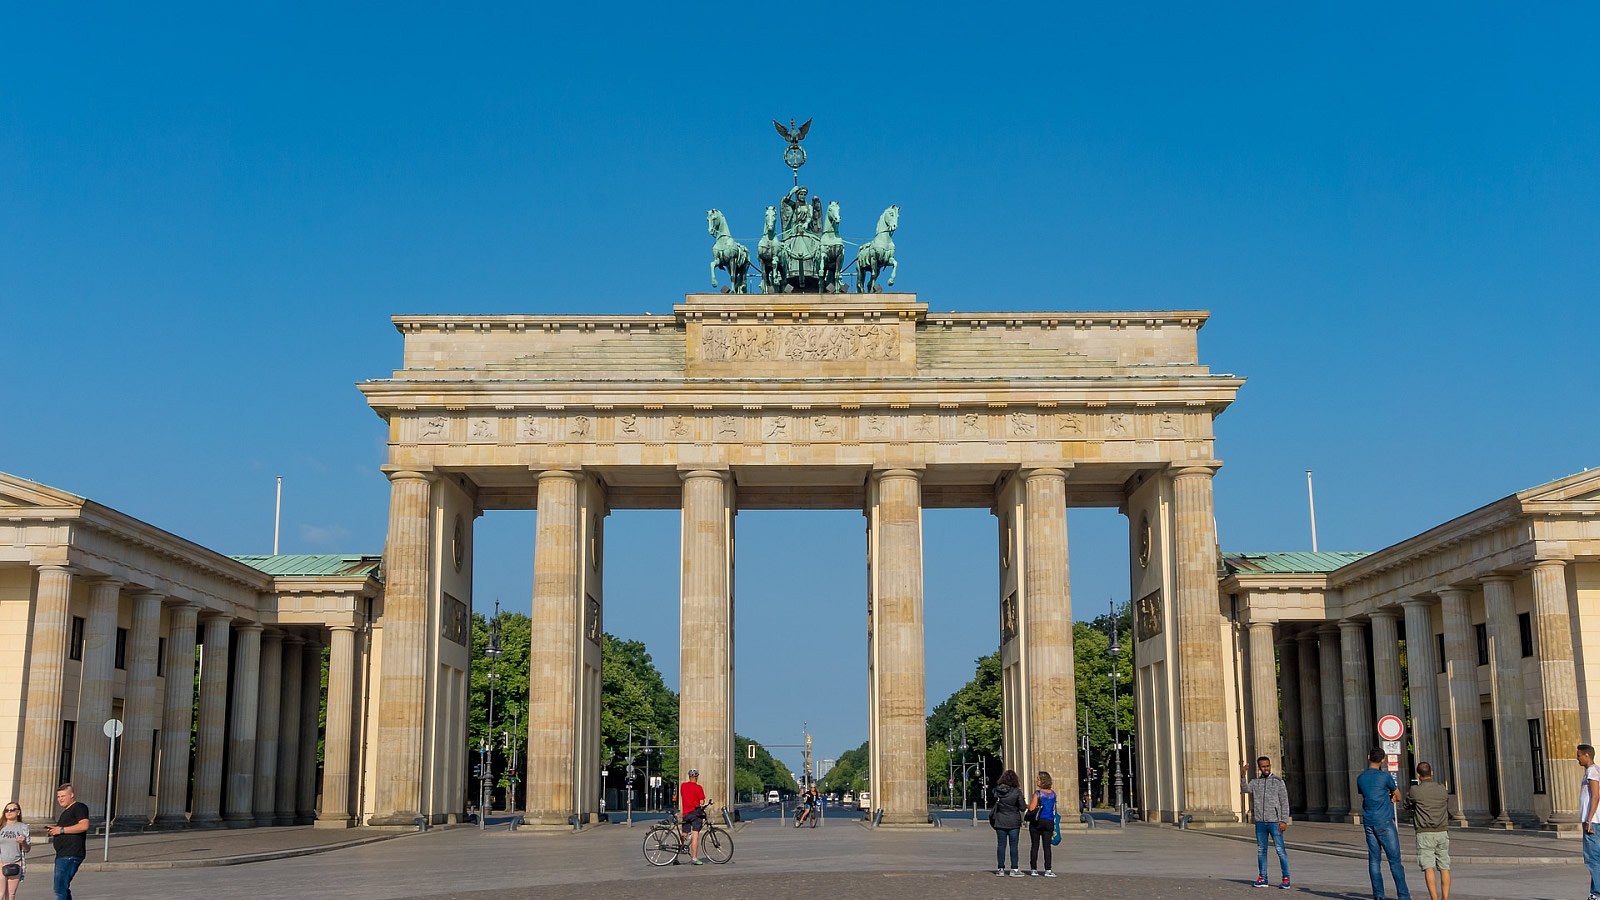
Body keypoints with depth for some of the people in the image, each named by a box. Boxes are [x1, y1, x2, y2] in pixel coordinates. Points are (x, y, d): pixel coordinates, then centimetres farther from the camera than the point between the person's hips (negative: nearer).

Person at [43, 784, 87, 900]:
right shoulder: (66, 811, 26)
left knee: (60, 888, -16)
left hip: (70, 856, -11)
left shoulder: (79, 807, -5)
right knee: (63, 888, 14)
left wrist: (61, 830, -16)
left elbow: (84, 825, -21)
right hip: (62, 855, 11)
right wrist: (54, 831, 16)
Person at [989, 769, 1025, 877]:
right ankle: (1014, 869, 4)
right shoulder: (1016, 792, -12)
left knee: (1001, 845, 9)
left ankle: (1000, 868, 12)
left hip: (1000, 822, 2)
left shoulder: (997, 790, -5)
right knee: (1013, 846, 4)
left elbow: (993, 805, 5)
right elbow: (1022, 807, -9)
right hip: (1013, 822, -2)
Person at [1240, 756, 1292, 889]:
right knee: (1261, 850, 8)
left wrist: (1284, 820, -8)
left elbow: (1284, 802, -1)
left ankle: (1286, 878, -1)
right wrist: (1243, 776, -25)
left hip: (1274, 822, -4)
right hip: (1260, 822, 4)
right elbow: (1246, 789, -10)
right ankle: (1262, 878, 15)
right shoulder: (1255, 782, 9)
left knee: (1280, 850, -5)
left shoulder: (1278, 781, 1)